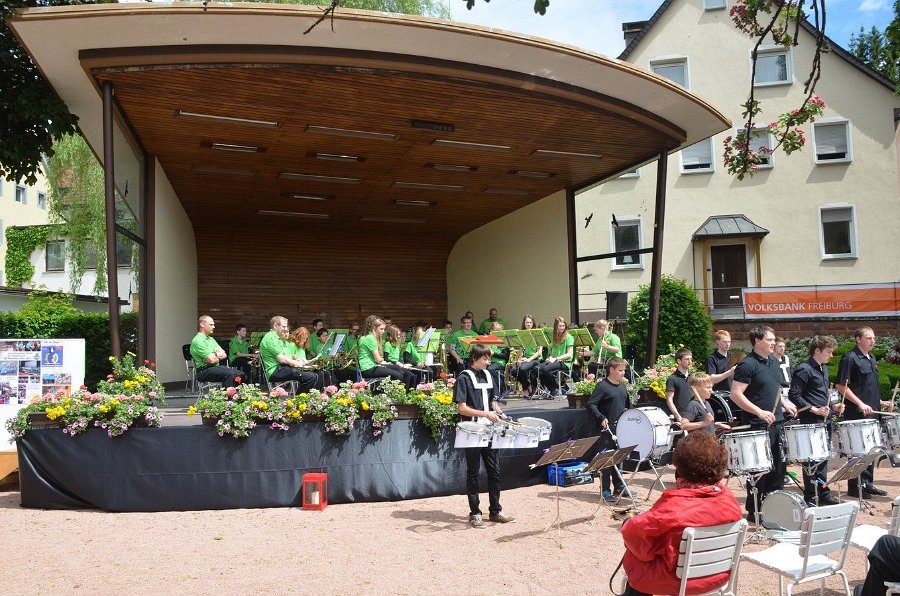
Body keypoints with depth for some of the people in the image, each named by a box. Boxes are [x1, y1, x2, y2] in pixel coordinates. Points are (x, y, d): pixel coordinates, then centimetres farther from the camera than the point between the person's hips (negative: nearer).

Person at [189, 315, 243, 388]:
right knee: (229, 374, -30)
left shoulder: (211, 339, 19)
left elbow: (224, 355, 11)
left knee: (240, 374, -7)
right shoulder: (197, 340, -11)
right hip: (204, 371, -9)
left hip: (217, 367, 9)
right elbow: (212, 360, -19)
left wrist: (215, 355, -8)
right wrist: (218, 355, 2)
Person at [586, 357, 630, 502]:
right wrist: (601, 418, -25)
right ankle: (605, 490, 7)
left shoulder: (622, 386, 11)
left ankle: (619, 487, 27)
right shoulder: (602, 386, -12)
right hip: (607, 429, -7)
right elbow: (590, 404, -17)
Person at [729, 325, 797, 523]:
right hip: (759, 426, -8)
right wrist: (759, 412, -23)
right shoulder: (747, 365, -14)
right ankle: (754, 512, 11)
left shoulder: (774, 362, 12)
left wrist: (784, 404, 11)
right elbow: (735, 394, -19)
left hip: (777, 423, 8)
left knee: (778, 466, 15)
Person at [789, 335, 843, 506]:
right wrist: (814, 409, -20)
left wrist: (833, 406, 10)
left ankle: (823, 493, 26)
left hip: (825, 421, 9)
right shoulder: (804, 370, -13)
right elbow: (794, 395, -17)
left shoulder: (824, 369, 15)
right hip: (811, 422, -9)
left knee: (823, 459, 15)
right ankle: (810, 498, 7)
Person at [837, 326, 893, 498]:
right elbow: (841, 386, -17)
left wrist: (880, 402, 14)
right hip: (857, 414, -8)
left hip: (872, 413, 8)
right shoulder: (850, 358, -11)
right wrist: (860, 404, -21)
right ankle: (855, 487, 6)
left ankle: (867, 483, 24)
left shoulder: (871, 359, 15)